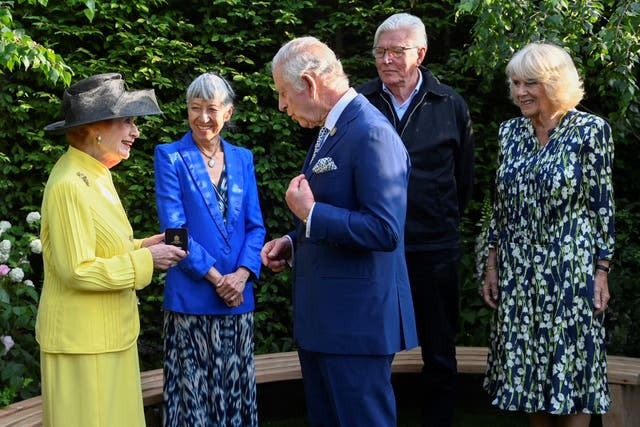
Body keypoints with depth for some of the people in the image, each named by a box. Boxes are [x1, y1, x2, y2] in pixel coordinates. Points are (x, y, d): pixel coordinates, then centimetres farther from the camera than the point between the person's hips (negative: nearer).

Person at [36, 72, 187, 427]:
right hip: (83, 341, -9)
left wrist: (141, 247, 4)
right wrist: (144, 261, -17)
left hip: (109, 334, 9)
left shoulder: (95, 173, 10)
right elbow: (77, 270, -22)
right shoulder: (69, 185, -20)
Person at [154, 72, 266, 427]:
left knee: (236, 390, 10)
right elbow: (174, 228, -9)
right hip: (191, 297, -4)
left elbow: (255, 225, 7)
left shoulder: (242, 158, 10)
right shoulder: (170, 157, -2)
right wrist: (216, 277, -14)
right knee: (193, 391, 3)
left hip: (238, 296, 4)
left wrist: (242, 275, -10)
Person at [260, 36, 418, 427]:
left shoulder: (372, 135, -19)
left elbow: (384, 230, -28)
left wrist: (309, 211, -20)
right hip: (321, 316, 10)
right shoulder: (331, 130, 12)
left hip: (356, 320, -10)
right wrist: (294, 243, 8)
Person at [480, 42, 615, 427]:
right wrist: (492, 266, 9)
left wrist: (601, 272, -9)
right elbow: (501, 206, 11)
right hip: (518, 272, 5)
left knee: (571, 367, 2)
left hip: (570, 271, -5)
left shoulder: (591, 131, -8)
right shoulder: (511, 132, 6)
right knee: (527, 366, 10)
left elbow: (603, 206, -6)